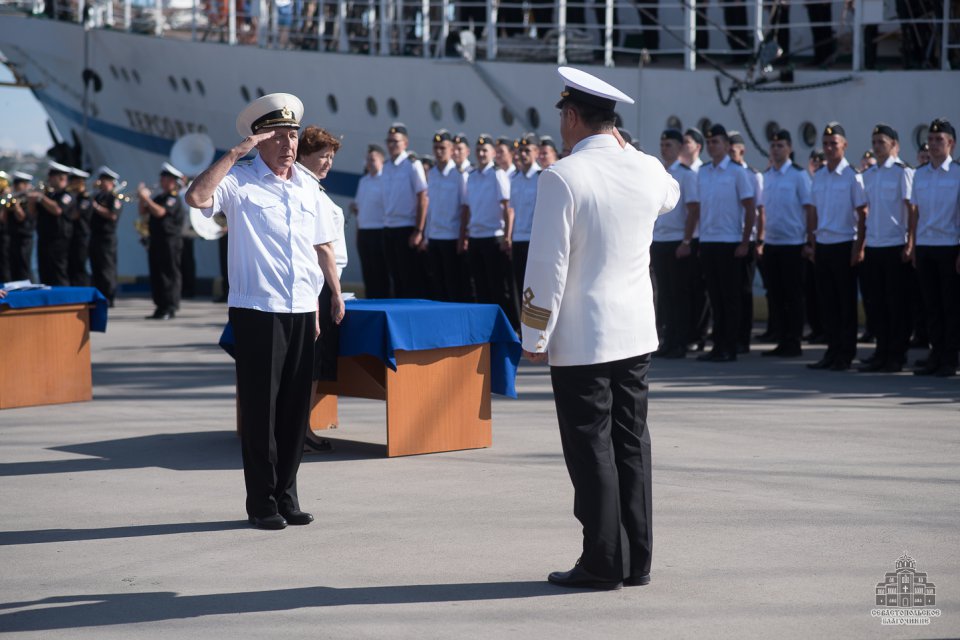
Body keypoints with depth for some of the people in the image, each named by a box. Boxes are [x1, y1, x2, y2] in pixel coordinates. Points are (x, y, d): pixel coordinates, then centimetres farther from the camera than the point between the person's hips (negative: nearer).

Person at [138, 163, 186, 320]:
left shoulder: (174, 199, -8)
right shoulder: (159, 197, 17)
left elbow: (160, 212, -22)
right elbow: (143, 212, 19)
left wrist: (147, 198, -16)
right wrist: (142, 199, 4)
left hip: (170, 241, -9)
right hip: (156, 241, 9)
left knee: (169, 275, -7)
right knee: (156, 276, 8)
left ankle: (170, 309, -6)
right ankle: (161, 308, 13)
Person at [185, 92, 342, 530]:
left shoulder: (307, 185, 14)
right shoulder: (239, 180, -4)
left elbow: (323, 244, 21)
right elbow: (196, 196, -24)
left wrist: (334, 293, 15)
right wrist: (235, 153, -20)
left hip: (302, 310, 6)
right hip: (257, 310, -5)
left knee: (296, 407, 9)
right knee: (260, 406, -1)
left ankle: (287, 495, 19)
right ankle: (261, 502, 7)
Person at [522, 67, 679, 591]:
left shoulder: (563, 177, -14)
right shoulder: (647, 170, 4)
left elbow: (548, 263, -16)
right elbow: (670, 195, 31)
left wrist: (534, 336, -9)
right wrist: (624, 148, 28)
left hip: (580, 340, -6)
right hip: (636, 332, 6)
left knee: (591, 448, 0)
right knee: (631, 443, 12)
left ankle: (604, 563, 3)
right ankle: (637, 560, 17)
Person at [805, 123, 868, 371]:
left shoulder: (852, 176, -7)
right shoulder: (818, 176, 10)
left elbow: (862, 215, -8)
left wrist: (858, 247, -13)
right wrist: (810, 243, 11)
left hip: (843, 245, -6)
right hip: (822, 246, 6)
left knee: (846, 302, 1)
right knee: (827, 301, 8)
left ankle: (846, 354, 6)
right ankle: (832, 351, 15)